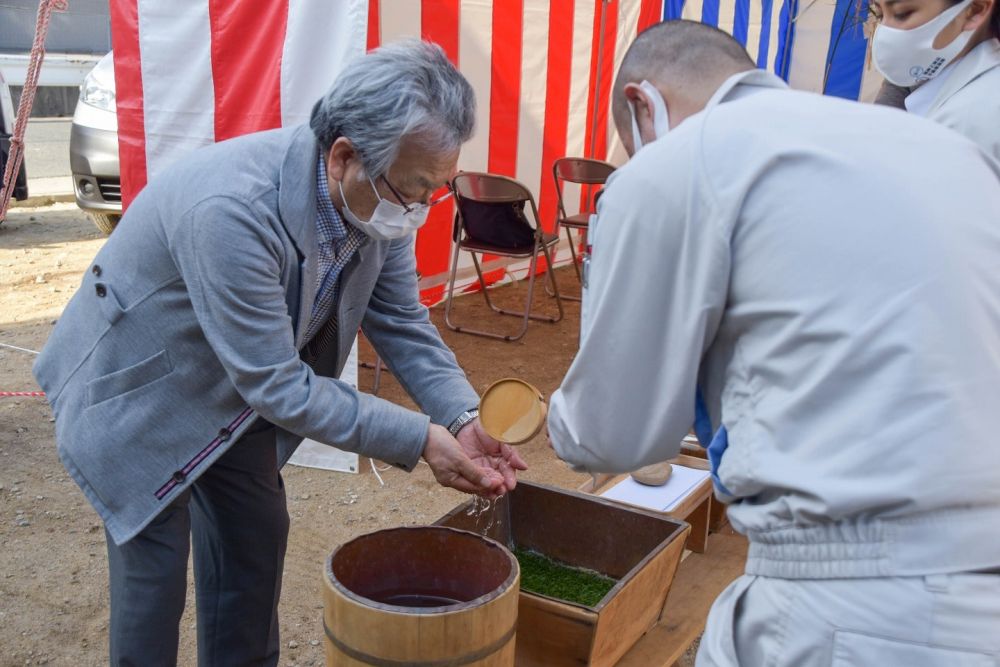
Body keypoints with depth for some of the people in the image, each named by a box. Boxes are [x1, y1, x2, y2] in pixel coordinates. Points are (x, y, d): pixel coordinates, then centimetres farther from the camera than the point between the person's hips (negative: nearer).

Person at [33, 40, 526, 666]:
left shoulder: (378, 201, -17)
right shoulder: (230, 209, -39)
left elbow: (402, 322, -7)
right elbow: (276, 384, -34)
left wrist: (463, 418, -21)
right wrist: (421, 439, -31)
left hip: (232, 393, 7)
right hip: (139, 393, -6)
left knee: (256, 537, 13)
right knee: (154, 569, 1)